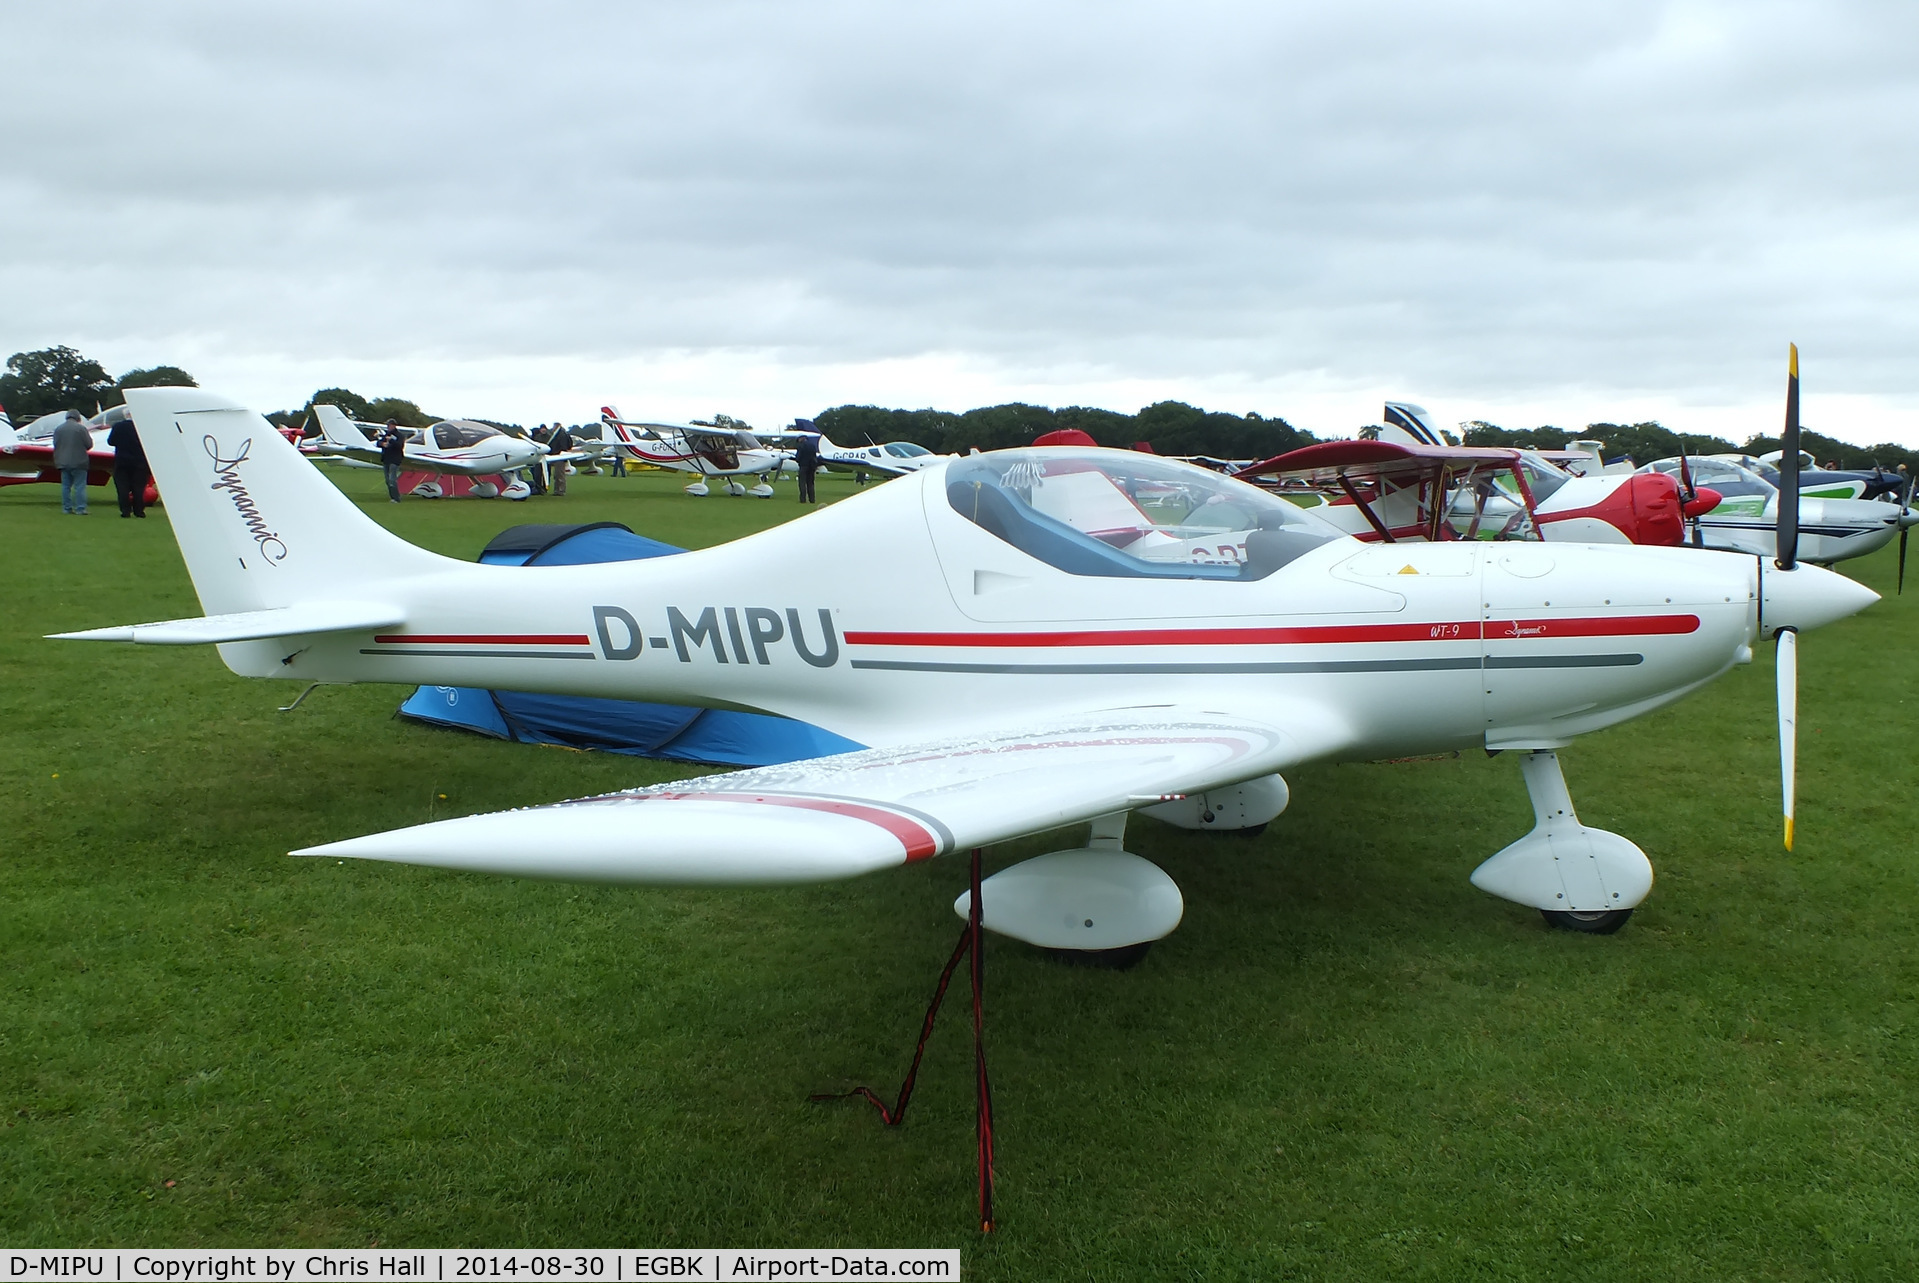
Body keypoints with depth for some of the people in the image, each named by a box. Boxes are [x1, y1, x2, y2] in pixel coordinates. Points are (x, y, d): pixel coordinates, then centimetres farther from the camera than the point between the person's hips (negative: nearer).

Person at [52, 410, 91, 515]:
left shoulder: (58, 429, 6)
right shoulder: (81, 428, -10)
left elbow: (55, 444, 11)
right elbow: (89, 444, -8)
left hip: (63, 462, 5)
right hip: (78, 462, -5)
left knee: (65, 486, 11)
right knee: (80, 486, -4)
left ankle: (66, 508, 10)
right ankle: (80, 509, -8)